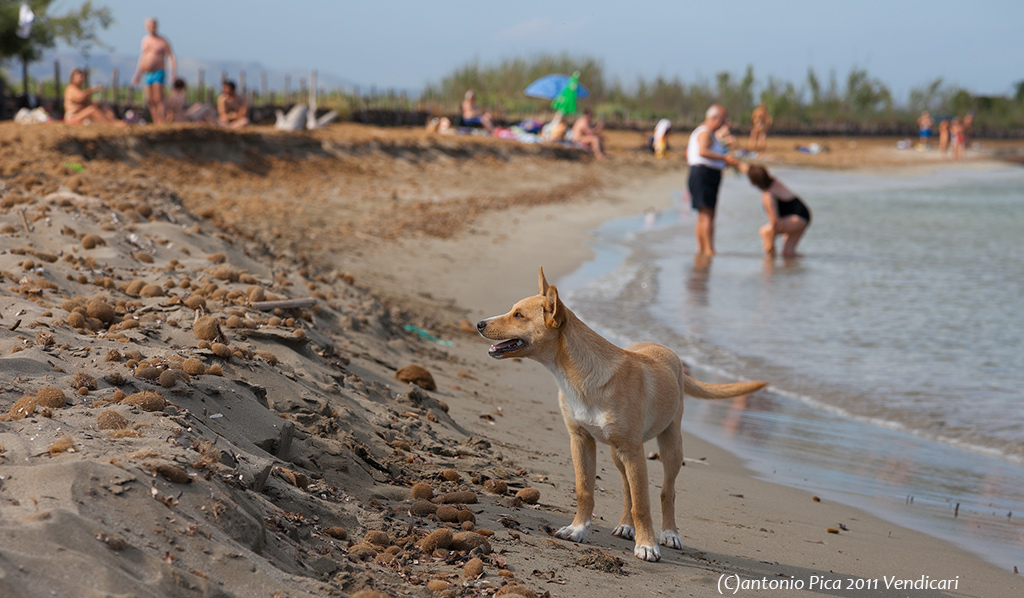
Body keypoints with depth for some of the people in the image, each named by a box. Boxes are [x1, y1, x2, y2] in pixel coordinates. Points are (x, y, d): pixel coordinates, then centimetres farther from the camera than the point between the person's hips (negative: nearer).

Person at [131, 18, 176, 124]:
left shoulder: (163, 41, -2)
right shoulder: (145, 40, 16)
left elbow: (171, 58, -7)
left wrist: (174, 73, -20)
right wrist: (137, 75, 24)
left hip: (158, 72, -6)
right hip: (147, 74, 6)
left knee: (158, 100, -14)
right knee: (150, 101, 1)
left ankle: (162, 123, -17)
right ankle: (156, 124, 5)